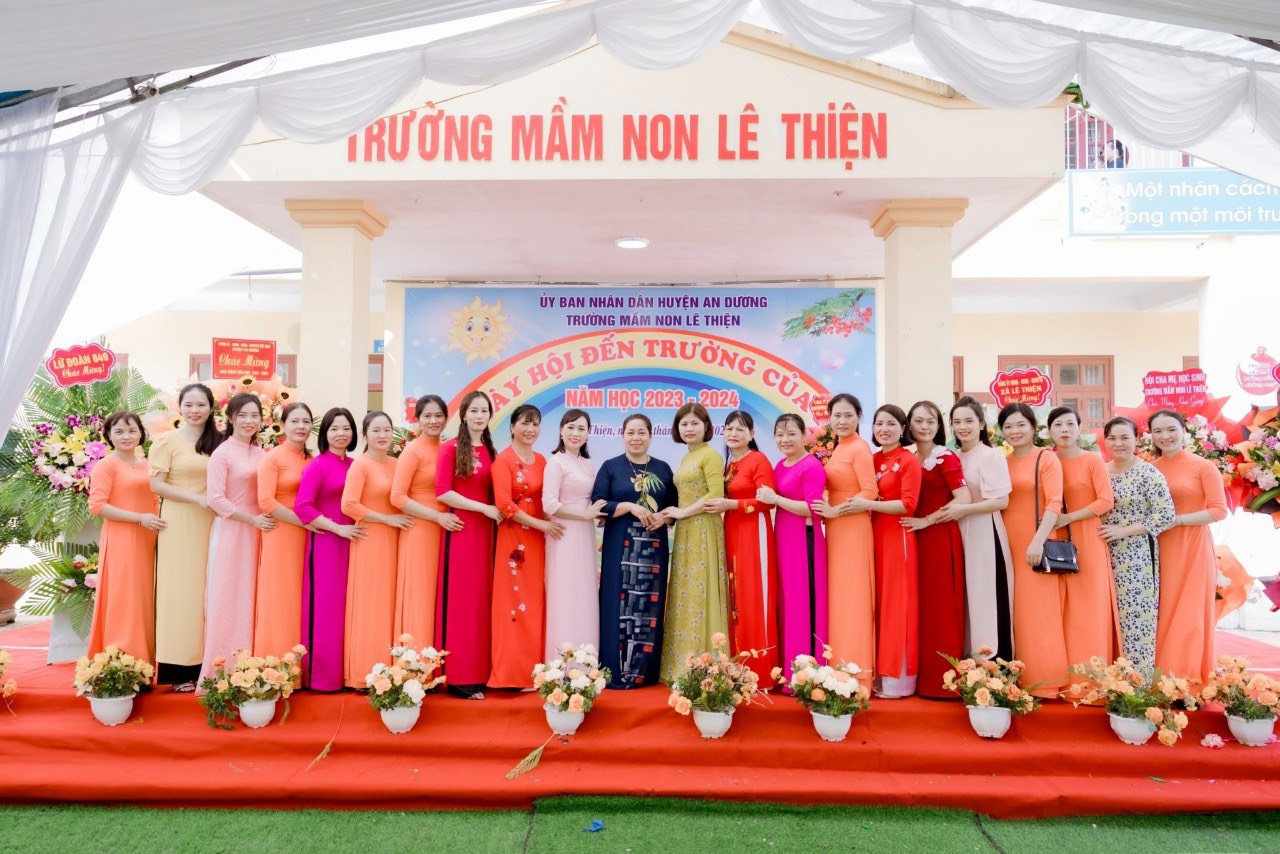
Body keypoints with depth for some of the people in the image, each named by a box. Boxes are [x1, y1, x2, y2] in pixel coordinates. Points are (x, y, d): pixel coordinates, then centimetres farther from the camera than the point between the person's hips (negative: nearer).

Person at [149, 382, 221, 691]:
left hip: (209, 524, 4)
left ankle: (204, 663, 10)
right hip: (178, 524, -4)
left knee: (207, 590, 5)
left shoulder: (216, 442, 13)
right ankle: (179, 669, 2)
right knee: (180, 590, -3)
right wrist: (197, 497, -15)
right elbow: (156, 485, -8)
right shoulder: (166, 440, -1)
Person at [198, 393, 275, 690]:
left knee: (250, 599, 9)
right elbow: (215, 499, -13)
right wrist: (252, 519, -16)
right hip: (231, 534, -6)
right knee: (227, 600, -1)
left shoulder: (261, 453, 10)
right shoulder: (222, 453, -7)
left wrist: (262, 521, 2)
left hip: (257, 534, 6)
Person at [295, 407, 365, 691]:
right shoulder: (317, 465, -6)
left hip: (352, 542, 6)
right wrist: (338, 528, -17)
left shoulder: (354, 464, 11)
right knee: (326, 609, -1)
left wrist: (353, 528, 0)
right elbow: (302, 507, -16)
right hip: (326, 544, -5)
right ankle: (322, 674, 9)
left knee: (348, 607, 9)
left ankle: (345, 671, 18)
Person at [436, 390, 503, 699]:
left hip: (485, 532, 6)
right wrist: (484, 508, -14)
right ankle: (459, 676, 4)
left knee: (481, 599, 8)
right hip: (460, 530, -6)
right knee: (459, 600, -2)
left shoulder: (490, 451, 13)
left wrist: (495, 510, -1)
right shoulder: (450, 448, -4)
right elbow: (442, 492, -12)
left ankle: (478, 671, 15)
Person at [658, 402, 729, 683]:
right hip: (685, 533, 8)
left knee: (700, 595, -6)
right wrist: (671, 515, 2)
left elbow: (716, 496, -18)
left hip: (704, 532, -8)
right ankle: (683, 665, 14)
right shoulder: (685, 459, 18)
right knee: (685, 597, 8)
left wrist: (682, 513, -13)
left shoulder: (710, 455, -8)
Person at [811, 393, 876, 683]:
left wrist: (834, 511, -19)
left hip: (853, 530, -9)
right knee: (837, 597, 10)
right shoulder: (836, 449, 14)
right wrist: (827, 509, 0)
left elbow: (870, 492, -18)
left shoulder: (859, 447, -12)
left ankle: (858, 673, 3)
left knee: (852, 597, -4)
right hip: (835, 530, 9)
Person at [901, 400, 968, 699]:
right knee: (919, 606, 8)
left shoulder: (946, 458, -6)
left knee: (940, 607, -3)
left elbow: (963, 499, -17)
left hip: (940, 538, -6)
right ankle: (922, 676, 17)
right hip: (913, 537, 6)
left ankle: (942, 680, 6)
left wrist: (927, 520, -17)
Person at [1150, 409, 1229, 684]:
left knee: (1189, 615, 0)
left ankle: (1189, 682, 9)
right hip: (1160, 550, 4)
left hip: (1193, 550, -4)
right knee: (1162, 614, 6)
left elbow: (1219, 511, -11)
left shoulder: (1203, 466, -6)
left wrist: (1177, 520, -16)